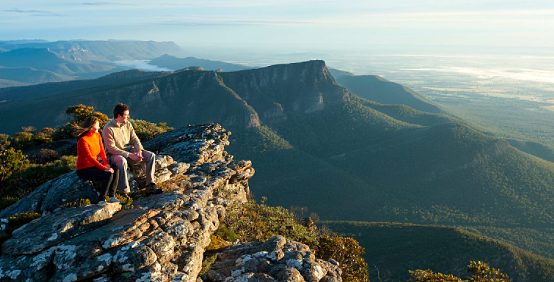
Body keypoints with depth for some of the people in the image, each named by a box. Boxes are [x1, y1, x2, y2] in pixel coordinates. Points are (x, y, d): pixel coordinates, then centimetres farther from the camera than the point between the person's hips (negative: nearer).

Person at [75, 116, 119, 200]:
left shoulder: (97, 135, 4)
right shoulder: (82, 140, -20)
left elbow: (102, 151, 5)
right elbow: (90, 158, -24)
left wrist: (106, 164, -12)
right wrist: (104, 168, -28)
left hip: (94, 165, 7)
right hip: (84, 170, -7)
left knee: (115, 170, -15)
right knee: (108, 175, -26)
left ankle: (112, 196, -10)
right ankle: (102, 200, -15)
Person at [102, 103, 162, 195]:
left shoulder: (128, 124, 4)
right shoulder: (108, 129, -17)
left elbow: (134, 139, 5)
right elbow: (111, 148, -21)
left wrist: (139, 151, -16)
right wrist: (129, 155, -26)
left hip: (129, 151, 7)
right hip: (114, 154, -6)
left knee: (151, 155, -11)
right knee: (122, 161, -42)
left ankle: (150, 186, -13)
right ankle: (124, 192, -34)